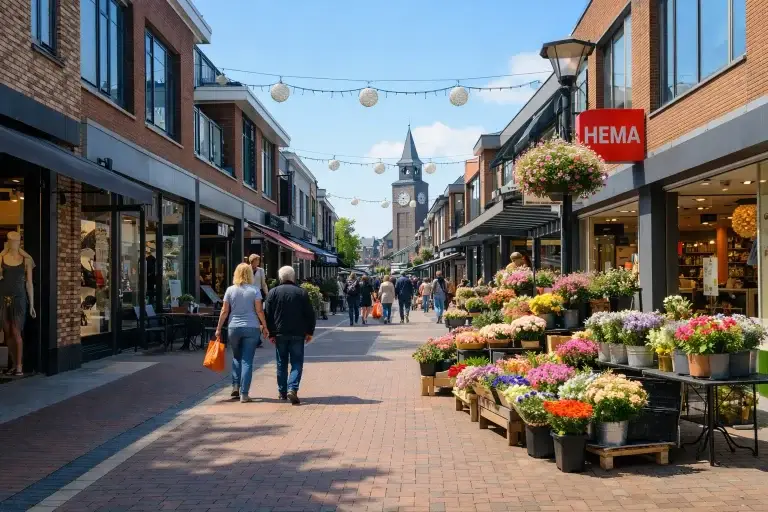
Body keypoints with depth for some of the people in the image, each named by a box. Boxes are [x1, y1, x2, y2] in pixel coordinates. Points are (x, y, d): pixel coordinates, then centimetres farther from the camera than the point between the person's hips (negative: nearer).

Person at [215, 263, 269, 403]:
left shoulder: (230, 290, 2)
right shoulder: (254, 290, -2)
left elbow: (224, 311, 2)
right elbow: (259, 311, -5)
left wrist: (219, 328, 10)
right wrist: (264, 327, 4)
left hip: (234, 328, 2)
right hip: (251, 328, -2)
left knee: (236, 357, 20)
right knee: (247, 360, 0)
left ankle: (235, 386, 11)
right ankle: (244, 394, -2)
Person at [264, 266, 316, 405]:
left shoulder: (273, 292, 1)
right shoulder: (302, 292, 0)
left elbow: (268, 314, 0)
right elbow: (310, 314, 0)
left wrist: (271, 333, 5)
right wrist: (310, 332, 9)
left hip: (280, 333, 1)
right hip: (298, 334, -1)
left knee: (281, 364, 13)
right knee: (297, 363, 2)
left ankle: (282, 392, 18)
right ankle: (292, 389, -16)